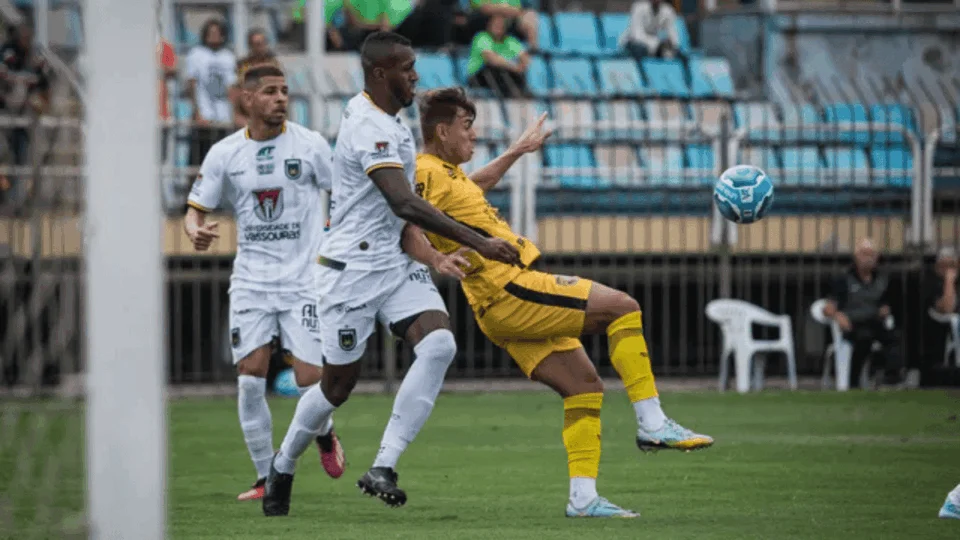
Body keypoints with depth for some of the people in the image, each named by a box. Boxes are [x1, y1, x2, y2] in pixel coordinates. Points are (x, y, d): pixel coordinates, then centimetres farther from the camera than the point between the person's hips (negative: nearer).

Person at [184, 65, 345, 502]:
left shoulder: (310, 145, -3)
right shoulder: (224, 154, 1)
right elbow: (196, 208, 7)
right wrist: (196, 231, -15)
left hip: (304, 280, -2)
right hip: (251, 281, 2)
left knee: (309, 379, -8)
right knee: (250, 376, -8)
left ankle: (324, 434, 27)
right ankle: (266, 477, 4)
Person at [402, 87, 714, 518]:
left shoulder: (446, 172, 19)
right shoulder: (427, 174, -12)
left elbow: (477, 184, 43)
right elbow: (408, 228, -27)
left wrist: (516, 152, 50)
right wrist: (440, 261, -43)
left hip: (507, 307, 11)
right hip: (509, 292, -11)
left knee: (584, 385, 8)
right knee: (622, 307, -10)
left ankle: (583, 498, 4)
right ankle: (652, 424, -10)